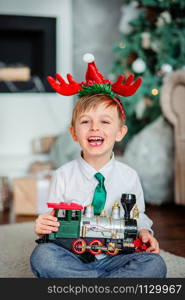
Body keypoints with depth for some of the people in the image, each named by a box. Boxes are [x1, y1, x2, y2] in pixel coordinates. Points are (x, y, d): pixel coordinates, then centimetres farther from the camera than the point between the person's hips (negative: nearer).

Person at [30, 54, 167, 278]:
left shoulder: (129, 177, 2)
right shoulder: (64, 176, -1)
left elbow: (138, 217, 14)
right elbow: (54, 221, 4)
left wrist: (144, 233, -7)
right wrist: (43, 228, -19)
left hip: (114, 257, 1)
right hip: (73, 257, -1)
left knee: (154, 265, -25)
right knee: (42, 256, -31)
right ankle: (122, 278, -22)